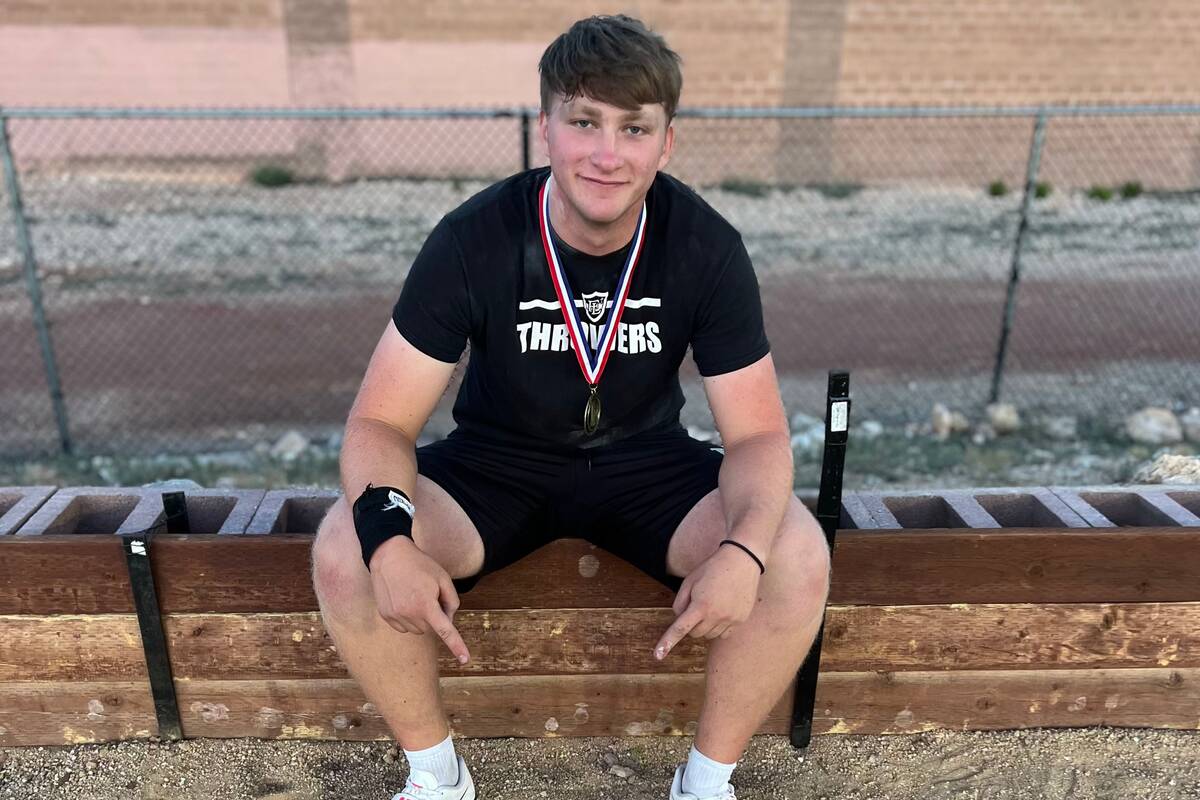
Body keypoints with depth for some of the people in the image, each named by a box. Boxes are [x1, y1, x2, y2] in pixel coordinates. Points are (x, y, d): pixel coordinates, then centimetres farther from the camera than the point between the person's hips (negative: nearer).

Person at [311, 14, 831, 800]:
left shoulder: (707, 247, -17)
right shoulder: (473, 240, -20)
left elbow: (759, 432, -13)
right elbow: (382, 421, -16)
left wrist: (746, 549, -35)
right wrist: (387, 538, -38)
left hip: (645, 461, 1)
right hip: (497, 461, 0)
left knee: (798, 556, -24)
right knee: (343, 553, -25)